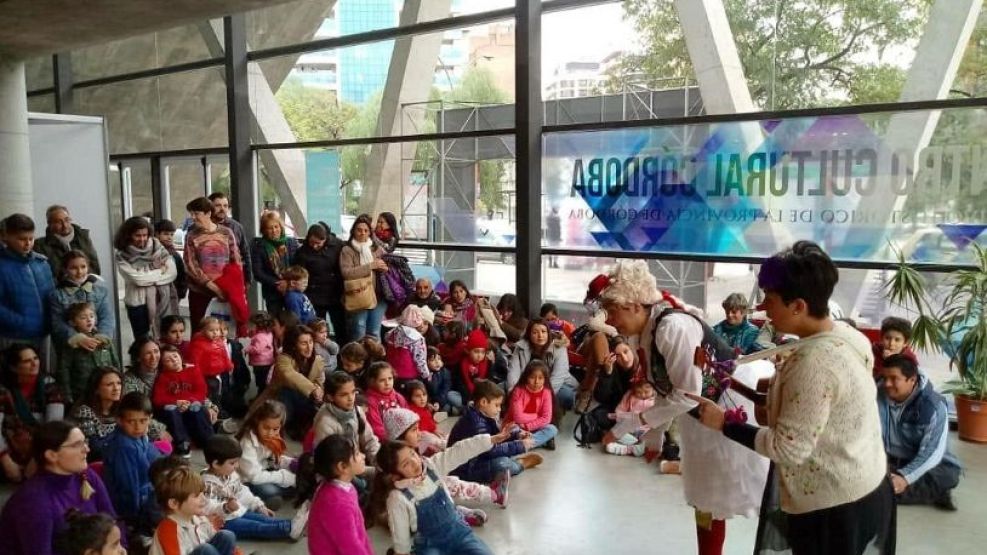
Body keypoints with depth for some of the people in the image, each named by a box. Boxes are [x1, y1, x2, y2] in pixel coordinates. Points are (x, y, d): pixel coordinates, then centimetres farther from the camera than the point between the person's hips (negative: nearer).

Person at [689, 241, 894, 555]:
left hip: (833, 507, -9)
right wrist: (779, 391, 6)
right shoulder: (848, 335, 0)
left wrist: (724, 424, -19)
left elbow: (790, 449, -26)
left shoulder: (813, 362, -29)